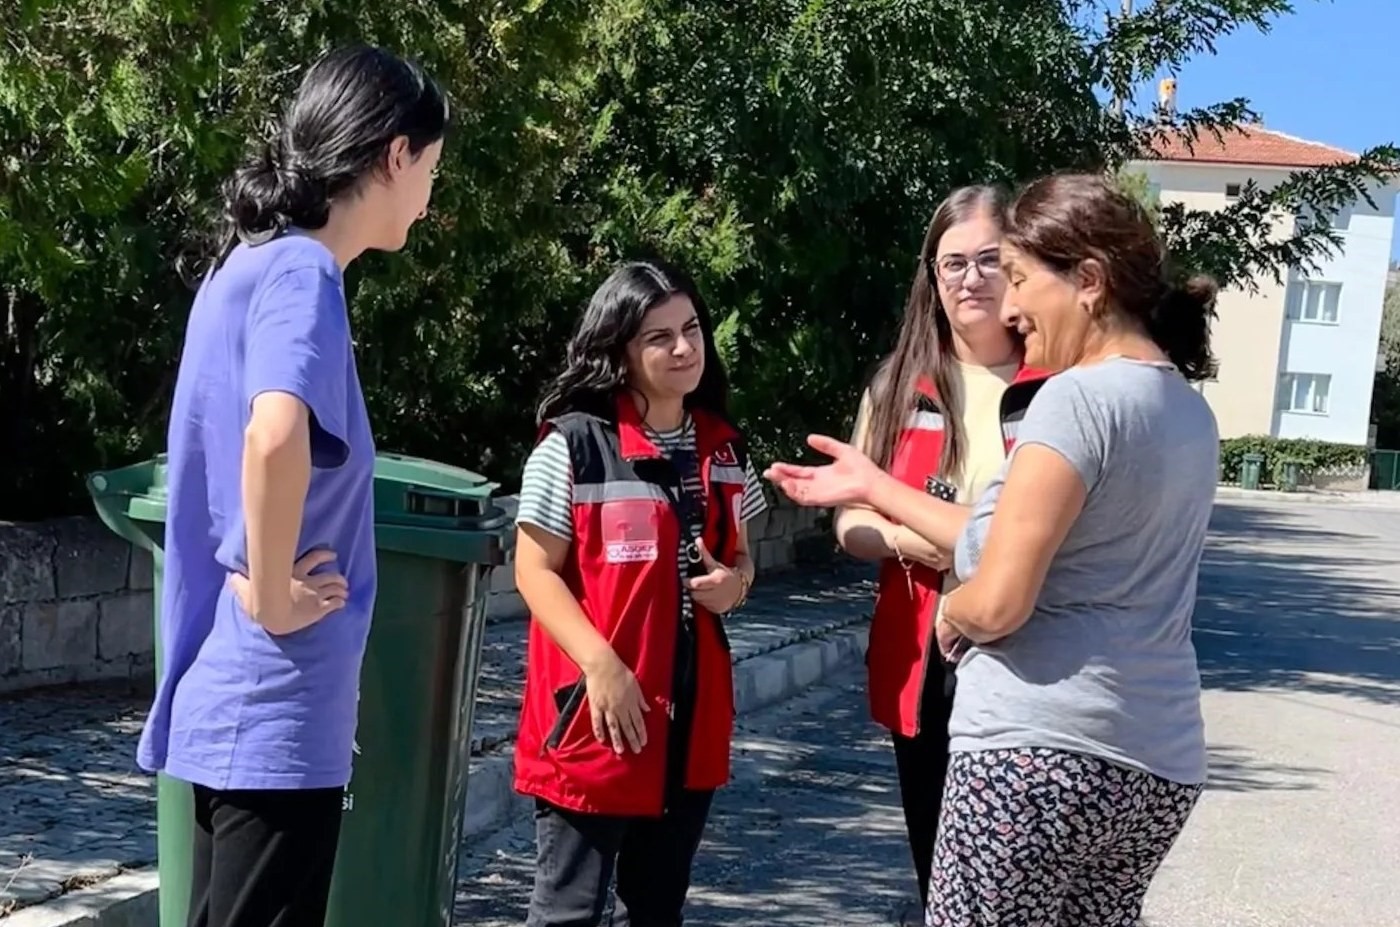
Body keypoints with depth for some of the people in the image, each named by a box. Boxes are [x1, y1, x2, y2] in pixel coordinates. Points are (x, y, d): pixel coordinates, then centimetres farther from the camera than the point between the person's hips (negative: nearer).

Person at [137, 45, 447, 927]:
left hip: (234, 697, 9)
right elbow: (275, 439, -36)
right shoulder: (301, 273, -17)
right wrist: (273, 598, -22)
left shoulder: (249, 266, 11)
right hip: (274, 707, -9)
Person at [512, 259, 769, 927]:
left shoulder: (724, 450, 10)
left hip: (692, 712, 6)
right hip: (596, 712, -6)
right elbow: (535, 571, -10)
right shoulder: (574, 445, -9)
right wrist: (600, 665, -19)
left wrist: (736, 583, -3)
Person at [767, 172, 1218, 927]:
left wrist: (950, 613, 4)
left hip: (1040, 753, -8)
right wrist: (874, 486, 20)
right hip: (1158, 769, 8)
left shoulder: (1078, 397, -14)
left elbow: (997, 602, -19)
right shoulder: (1191, 413, 12)